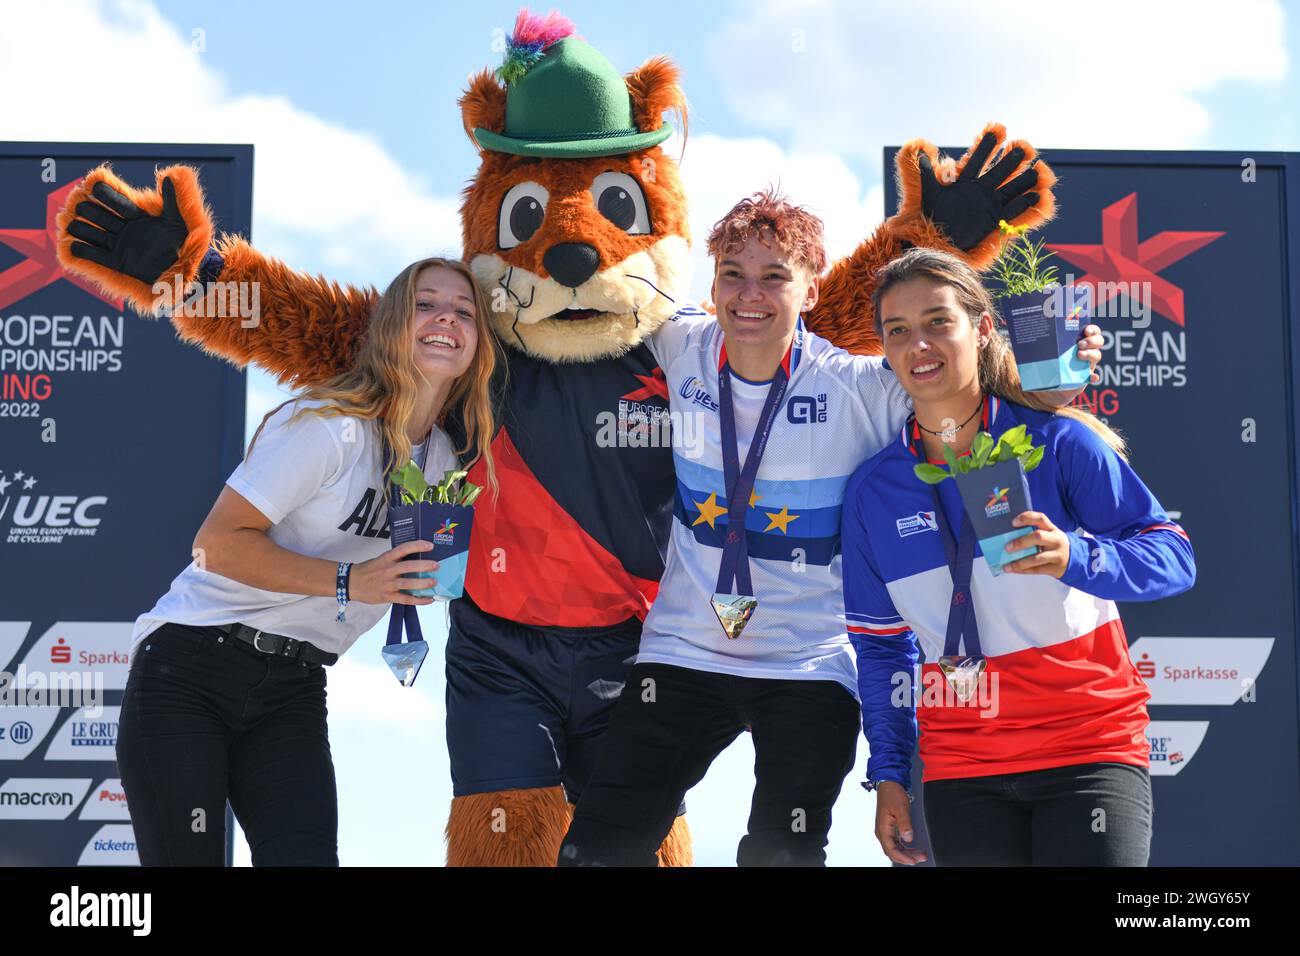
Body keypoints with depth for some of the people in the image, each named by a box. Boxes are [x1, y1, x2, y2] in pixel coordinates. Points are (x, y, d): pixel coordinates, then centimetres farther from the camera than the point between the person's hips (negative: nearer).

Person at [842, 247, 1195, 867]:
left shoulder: (1058, 441, -7)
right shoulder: (874, 491, 4)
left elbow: (1175, 556, -11)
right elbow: (879, 643, 13)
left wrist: (1075, 558, -30)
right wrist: (888, 774, 8)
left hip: (1089, 747, -3)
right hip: (960, 770, 3)